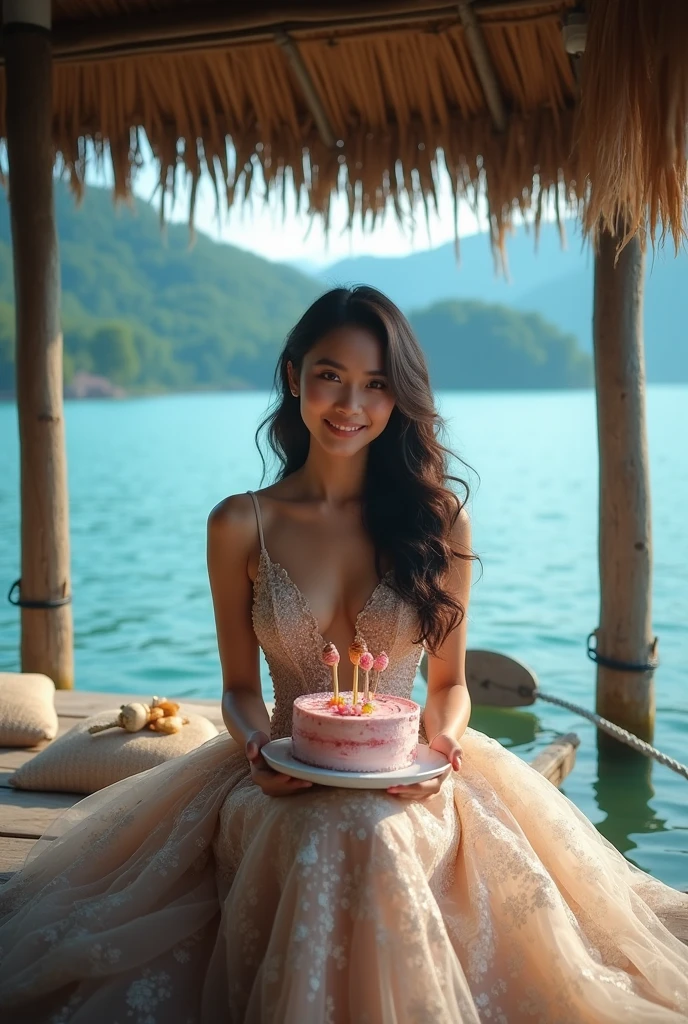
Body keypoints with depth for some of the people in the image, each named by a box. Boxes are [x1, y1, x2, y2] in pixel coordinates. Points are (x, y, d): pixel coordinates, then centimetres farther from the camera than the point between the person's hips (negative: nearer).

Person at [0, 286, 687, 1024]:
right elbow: (240, 687, 7)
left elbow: (448, 683, 8)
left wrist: (444, 741, -13)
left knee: (381, 841, -33)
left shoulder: (439, 520, 2)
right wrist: (258, 746, -13)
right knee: (324, 849, -33)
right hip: (286, 785, 0)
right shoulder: (240, 525, 0)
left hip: (408, 785, 0)